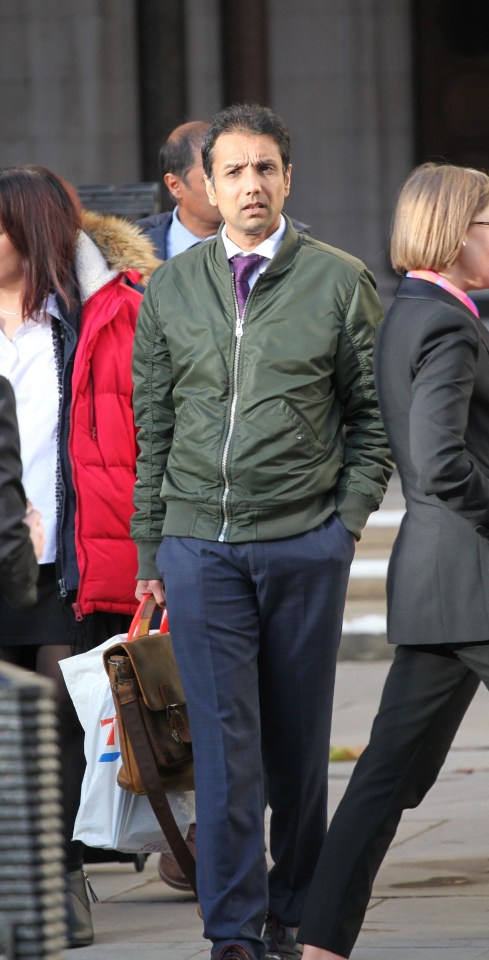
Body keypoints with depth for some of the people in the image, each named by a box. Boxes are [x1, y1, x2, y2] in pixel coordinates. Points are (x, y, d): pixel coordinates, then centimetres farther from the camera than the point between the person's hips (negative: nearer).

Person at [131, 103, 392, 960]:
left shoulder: (340, 282, 2)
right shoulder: (169, 291, 8)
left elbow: (372, 415, 7)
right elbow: (150, 430, 12)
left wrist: (348, 519, -2)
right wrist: (147, 552, 9)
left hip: (305, 543, -1)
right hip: (199, 543, 1)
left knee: (298, 741, 6)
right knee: (224, 741, -5)